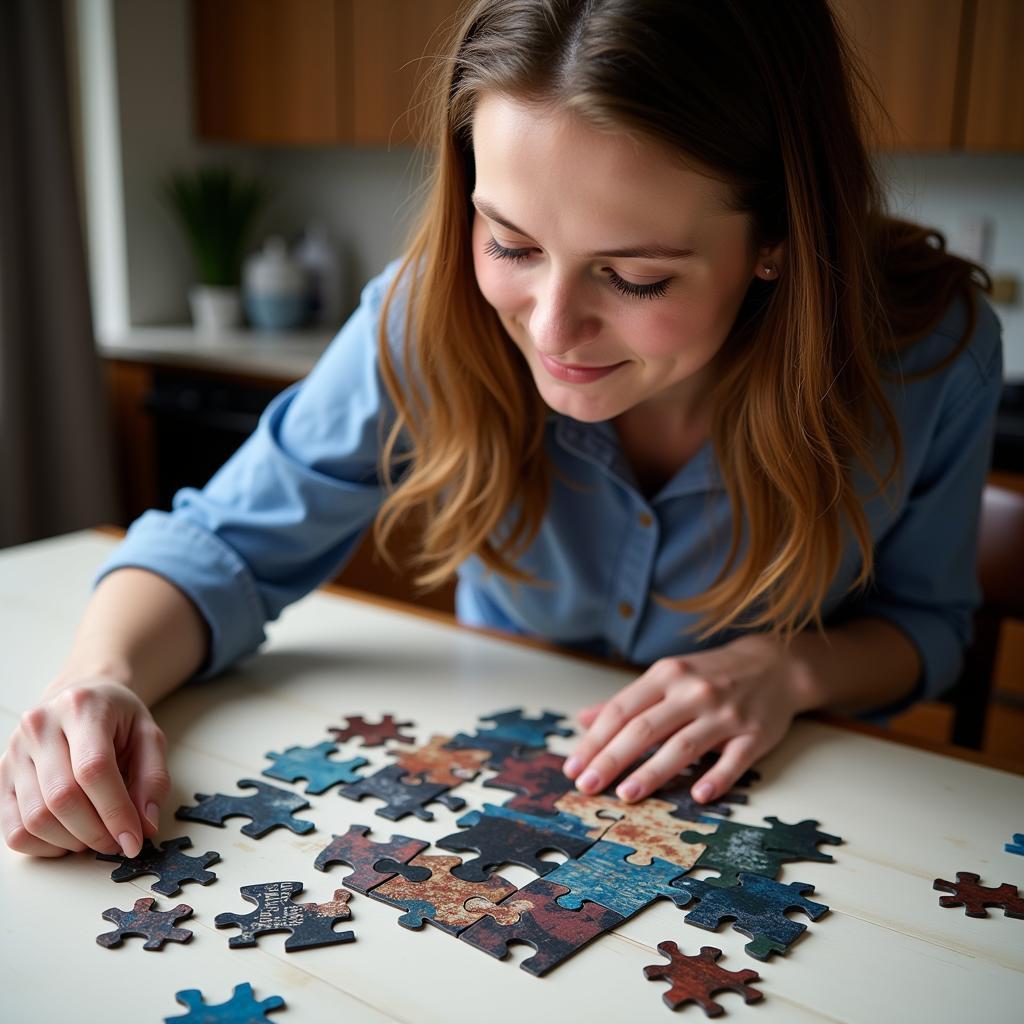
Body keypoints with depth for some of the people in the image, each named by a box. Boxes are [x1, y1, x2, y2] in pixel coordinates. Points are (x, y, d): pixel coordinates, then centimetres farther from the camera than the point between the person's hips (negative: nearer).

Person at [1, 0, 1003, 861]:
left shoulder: (931, 352, -20)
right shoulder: (433, 314, -22)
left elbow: (922, 617, -2)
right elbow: (223, 544, -11)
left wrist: (786, 668, -22)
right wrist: (101, 679, -30)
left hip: (752, 809, 0)